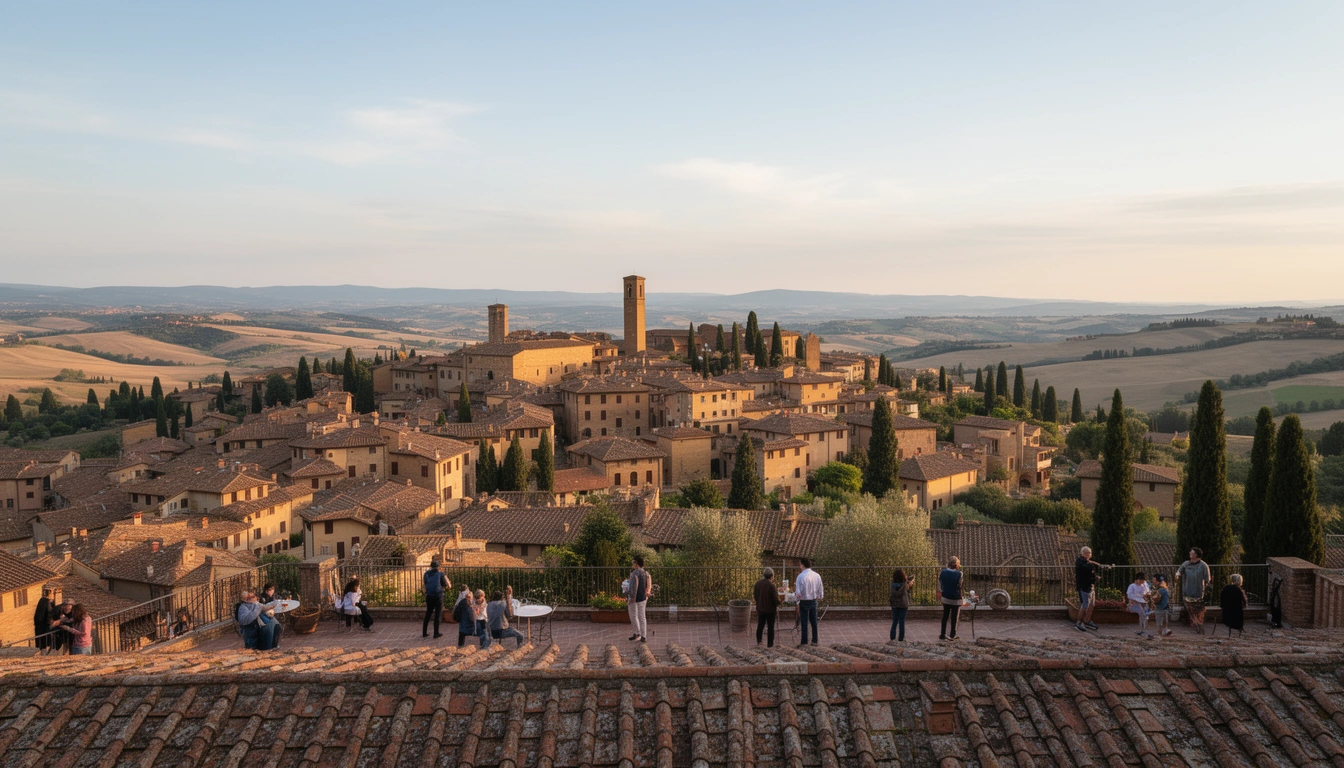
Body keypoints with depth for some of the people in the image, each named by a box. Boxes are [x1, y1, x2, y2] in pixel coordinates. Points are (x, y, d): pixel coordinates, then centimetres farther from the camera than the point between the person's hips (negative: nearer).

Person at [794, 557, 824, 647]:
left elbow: (798, 592, -16)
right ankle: (815, 640, 20)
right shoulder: (817, 575, -1)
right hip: (814, 601, 5)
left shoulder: (801, 576, -17)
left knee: (804, 622, 2)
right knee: (813, 621, 14)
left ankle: (804, 642, 5)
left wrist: (796, 598, 2)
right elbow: (820, 589, 6)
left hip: (804, 602, -5)